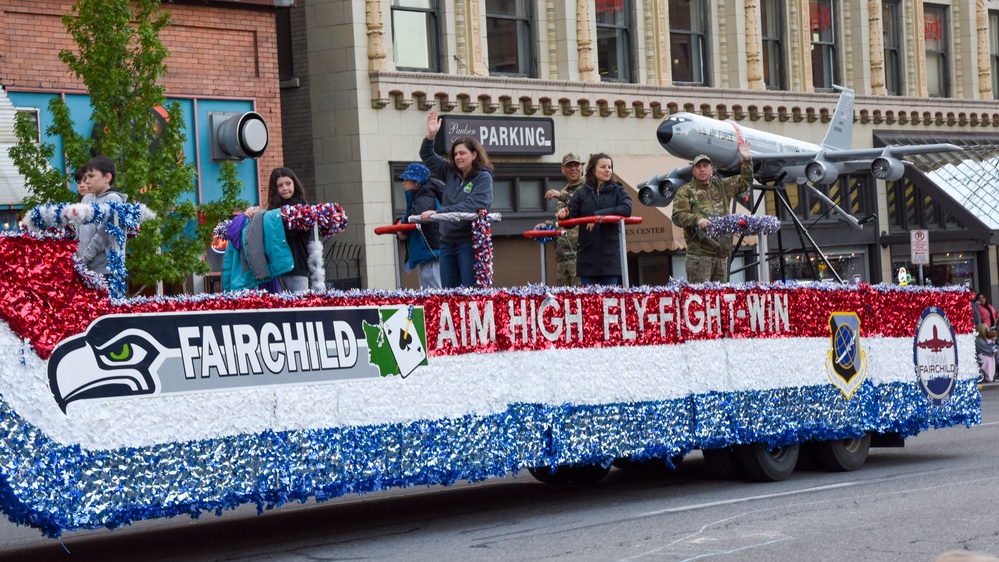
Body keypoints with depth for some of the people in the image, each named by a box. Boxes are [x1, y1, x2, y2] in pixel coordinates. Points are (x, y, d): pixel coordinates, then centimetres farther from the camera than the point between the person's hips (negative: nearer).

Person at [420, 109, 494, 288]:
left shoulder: (483, 177, -6)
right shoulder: (451, 172, 11)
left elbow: (470, 206, -20)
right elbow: (427, 156, 18)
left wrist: (438, 213, -24)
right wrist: (431, 135, 0)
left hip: (469, 241, -6)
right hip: (447, 240, 6)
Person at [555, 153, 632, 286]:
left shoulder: (617, 191, 7)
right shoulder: (581, 194, 8)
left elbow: (626, 209, -13)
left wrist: (598, 215, -21)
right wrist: (564, 216, -19)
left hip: (610, 256, 0)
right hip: (588, 258, 0)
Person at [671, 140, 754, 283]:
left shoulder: (721, 186, 20)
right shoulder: (686, 191, 3)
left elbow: (745, 181, 31)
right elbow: (677, 216, -8)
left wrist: (747, 160, 21)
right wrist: (697, 219, -24)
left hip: (722, 253, 6)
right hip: (699, 254, -6)